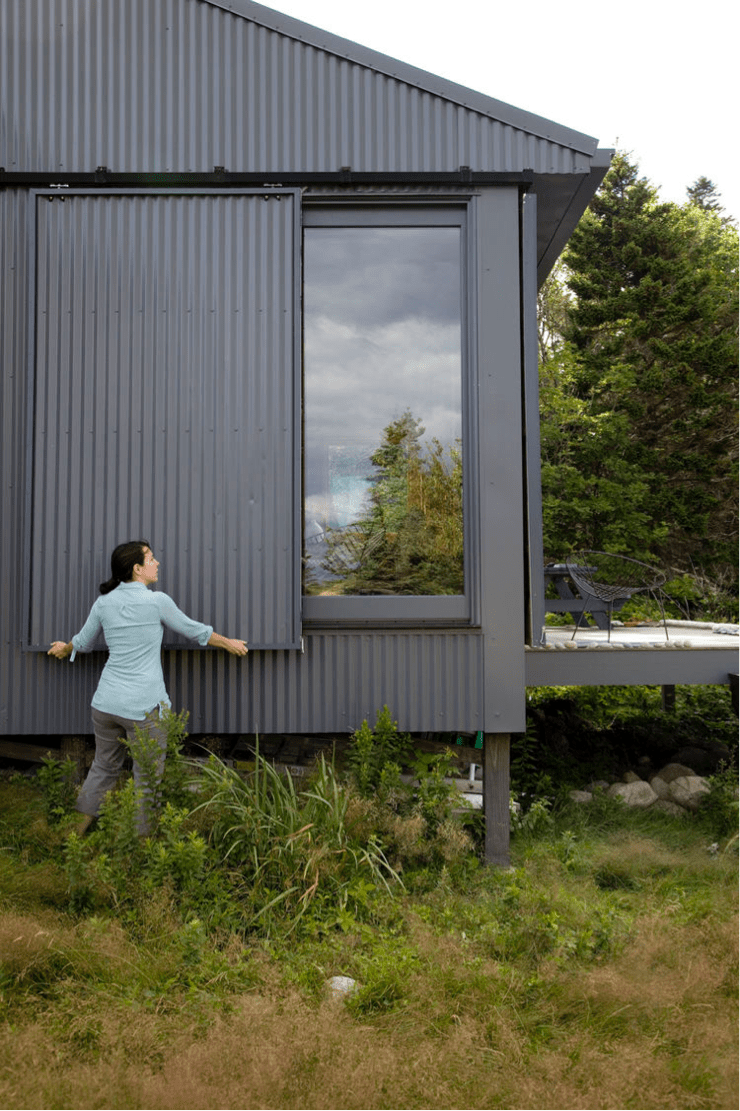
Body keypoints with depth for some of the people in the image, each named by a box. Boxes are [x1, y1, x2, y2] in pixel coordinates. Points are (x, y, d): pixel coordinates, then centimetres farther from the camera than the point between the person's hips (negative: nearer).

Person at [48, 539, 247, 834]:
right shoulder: (157, 601, -10)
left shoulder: (104, 602, 3)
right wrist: (228, 643, 20)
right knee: (146, 779, 10)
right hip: (143, 707, -5)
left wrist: (65, 649, 42)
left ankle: (77, 831, 32)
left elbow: (83, 642, 19)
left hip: (106, 702, 6)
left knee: (104, 767, 24)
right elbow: (194, 631, 3)